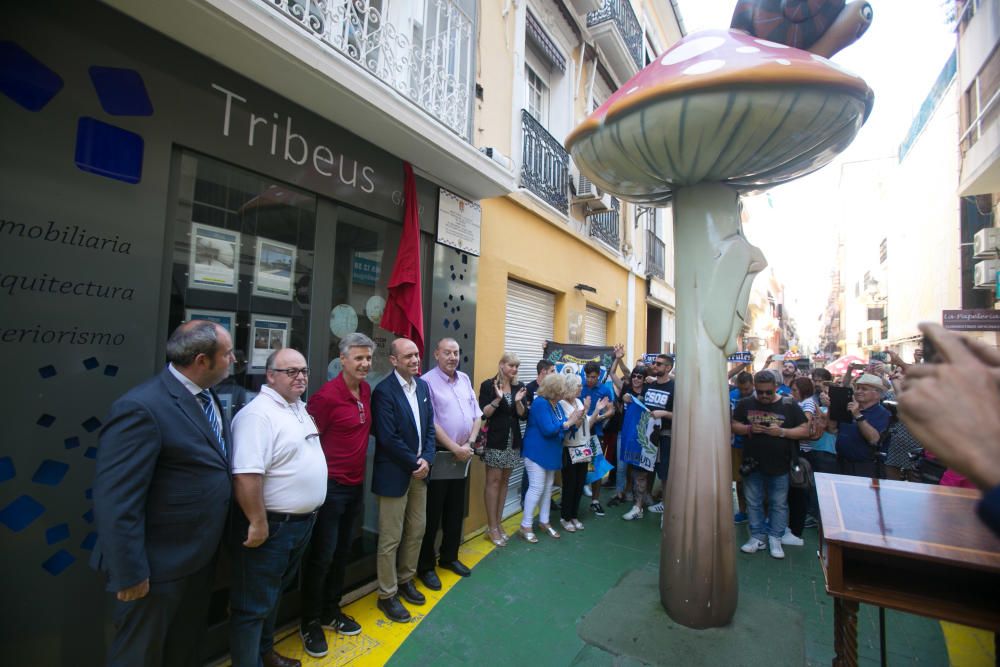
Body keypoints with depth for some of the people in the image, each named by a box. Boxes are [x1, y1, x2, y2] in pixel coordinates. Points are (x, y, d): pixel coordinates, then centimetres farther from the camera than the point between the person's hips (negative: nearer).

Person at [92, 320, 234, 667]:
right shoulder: (142, 407, -26)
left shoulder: (207, 398, 1)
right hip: (161, 564, -7)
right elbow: (116, 502, -25)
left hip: (201, 555, 8)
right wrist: (130, 574, -20)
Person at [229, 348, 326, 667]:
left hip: (301, 522, 9)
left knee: (275, 593, 26)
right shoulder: (258, 414, -22)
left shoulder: (299, 408, 8)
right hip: (271, 525, -9)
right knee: (254, 604, 9)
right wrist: (258, 523, -25)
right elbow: (247, 475, -28)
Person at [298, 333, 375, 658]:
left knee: (342, 553, 20)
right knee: (321, 556, 7)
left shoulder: (366, 390, 3)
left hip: (356, 485, 7)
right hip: (331, 486, -7)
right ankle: (310, 623, 29)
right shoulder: (327, 396, -20)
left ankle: (331, 612, 38)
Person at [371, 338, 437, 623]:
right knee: (391, 539, 8)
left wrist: (426, 460, -6)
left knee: (416, 532, 18)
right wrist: (414, 464, -12)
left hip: (420, 471, 7)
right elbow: (388, 438, -20)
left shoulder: (422, 386, 5)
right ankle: (387, 595, 26)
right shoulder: (384, 391, -17)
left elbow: (430, 427, 7)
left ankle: (405, 580, 39)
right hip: (394, 474, -7)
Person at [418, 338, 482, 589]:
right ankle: (425, 566, 23)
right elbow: (431, 423, -17)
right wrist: (455, 448, -14)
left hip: (462, 455, 6)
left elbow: (477, 414, 9)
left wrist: (470, 443, -4)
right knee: (432, 513, 7)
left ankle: (449, 556, 36)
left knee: (455, 511, 18)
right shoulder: (428, 381, -13)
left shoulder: (465, 379, 8)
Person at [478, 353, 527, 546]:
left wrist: (518, 401, -15)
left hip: (513, 440, 5)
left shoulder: (518, 386, 6)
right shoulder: (488, 385, -8)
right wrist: (497, 399, -25)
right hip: (495, 440, -5)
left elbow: (523, 415, 3)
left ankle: (498, 523, 23)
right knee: (494, 481, 0)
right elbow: (483, 414, -12)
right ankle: (491, 527, 10)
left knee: (504, 481, 12)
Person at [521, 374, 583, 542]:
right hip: (537, 452, -9)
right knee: (536, 488, -6)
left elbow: (561, 426, 6)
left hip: (550, 452, 9)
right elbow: (548, 429, -27)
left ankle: (544, 521, 29)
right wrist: (568, 422, -20)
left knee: (547, 488, 16)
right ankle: (526, 526, 6)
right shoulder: (540, 403, -21)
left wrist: (573, 420, -12)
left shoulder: (556, 404, 8)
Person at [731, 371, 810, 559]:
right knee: (753, 503, 11)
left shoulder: (789, 405, -4)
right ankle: (757, 537, 25)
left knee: (779, 504, 10)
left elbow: (805, 430, -4)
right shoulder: (745, 404, 0)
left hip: (780, 465, -1)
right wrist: (749, 428, -14)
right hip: (753, 464, 2)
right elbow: (734, 426, 5)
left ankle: (775, 539, 25)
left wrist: (782, 432, -19)